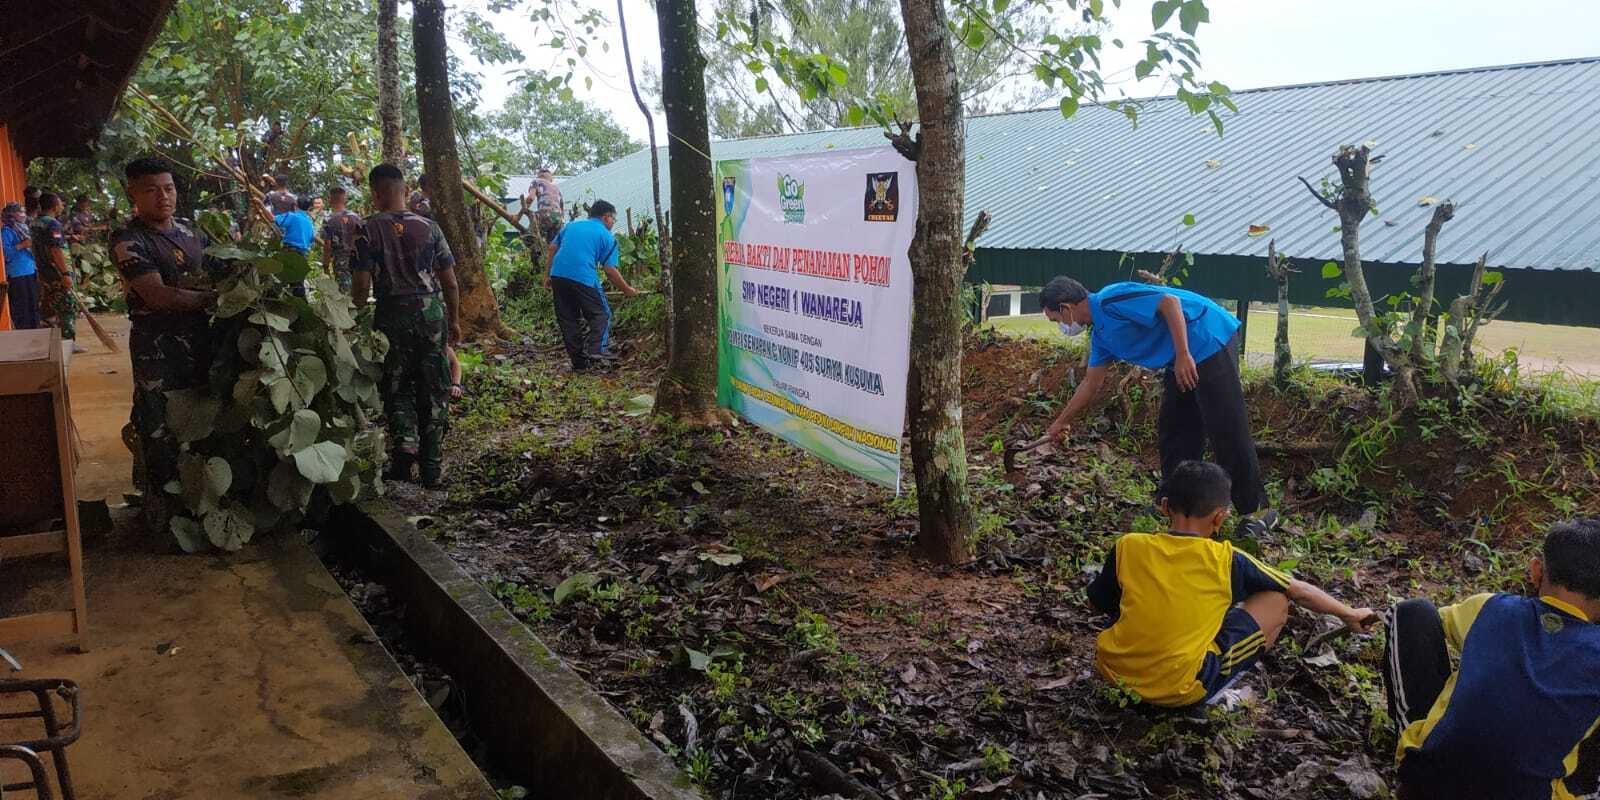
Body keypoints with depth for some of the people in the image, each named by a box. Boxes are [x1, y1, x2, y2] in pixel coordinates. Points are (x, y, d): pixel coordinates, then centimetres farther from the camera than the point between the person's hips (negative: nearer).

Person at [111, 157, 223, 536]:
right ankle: (162, 515, 13)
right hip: (158, 347, -7)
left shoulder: (190, 230, 10)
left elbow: (219, 270, 18)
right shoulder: (129, 241, -12)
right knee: (161, 433, 1)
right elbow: (159, 296, -22)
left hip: (200, 340, 7)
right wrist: (214, 297, -17)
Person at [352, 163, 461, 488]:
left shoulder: (369, 230, -5)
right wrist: (454, 320, 14)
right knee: (433, 391, 9)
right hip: (431, 312, 2)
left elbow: (363, 285, -9)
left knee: (396, 388, 15)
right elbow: (449, 281, 3)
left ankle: (405, 440, -8)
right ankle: (432, 466, 14)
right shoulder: (429, 227, 1)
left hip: (392, 315, -2)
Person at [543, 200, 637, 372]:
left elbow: (552, 249, 17)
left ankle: (578, 362, 15)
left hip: (558, 275, 5)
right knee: (600, 315, 10)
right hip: (584, 279, -5)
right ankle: (592, 352, -9)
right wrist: (627, 290, 12)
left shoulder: (571, 225, 23)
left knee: (568, 319, 12)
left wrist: (547, 276, 21)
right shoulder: (607, 236, 9)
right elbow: (610, 270, 2)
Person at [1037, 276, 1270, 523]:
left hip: (1211, 340, -10)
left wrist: (1183, 355, -27)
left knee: (1228, 431, -7)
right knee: (1172, 432, 12)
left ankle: (1256, 509, 0)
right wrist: (1062, 422, 30)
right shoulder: (1100, 333, 15)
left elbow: (1170, 301, -24)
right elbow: (1091, 383, 24)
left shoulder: (1109, 300, -16)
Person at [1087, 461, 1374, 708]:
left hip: (1111, 672, 4)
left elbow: (1099, 602, 13)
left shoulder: (1127, 547, -2)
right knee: (1277, 600, 5)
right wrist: (1349, 614, 27)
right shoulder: (1226, 560, -5)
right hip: (1180, 690, -3)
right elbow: (1300, 591, 10)